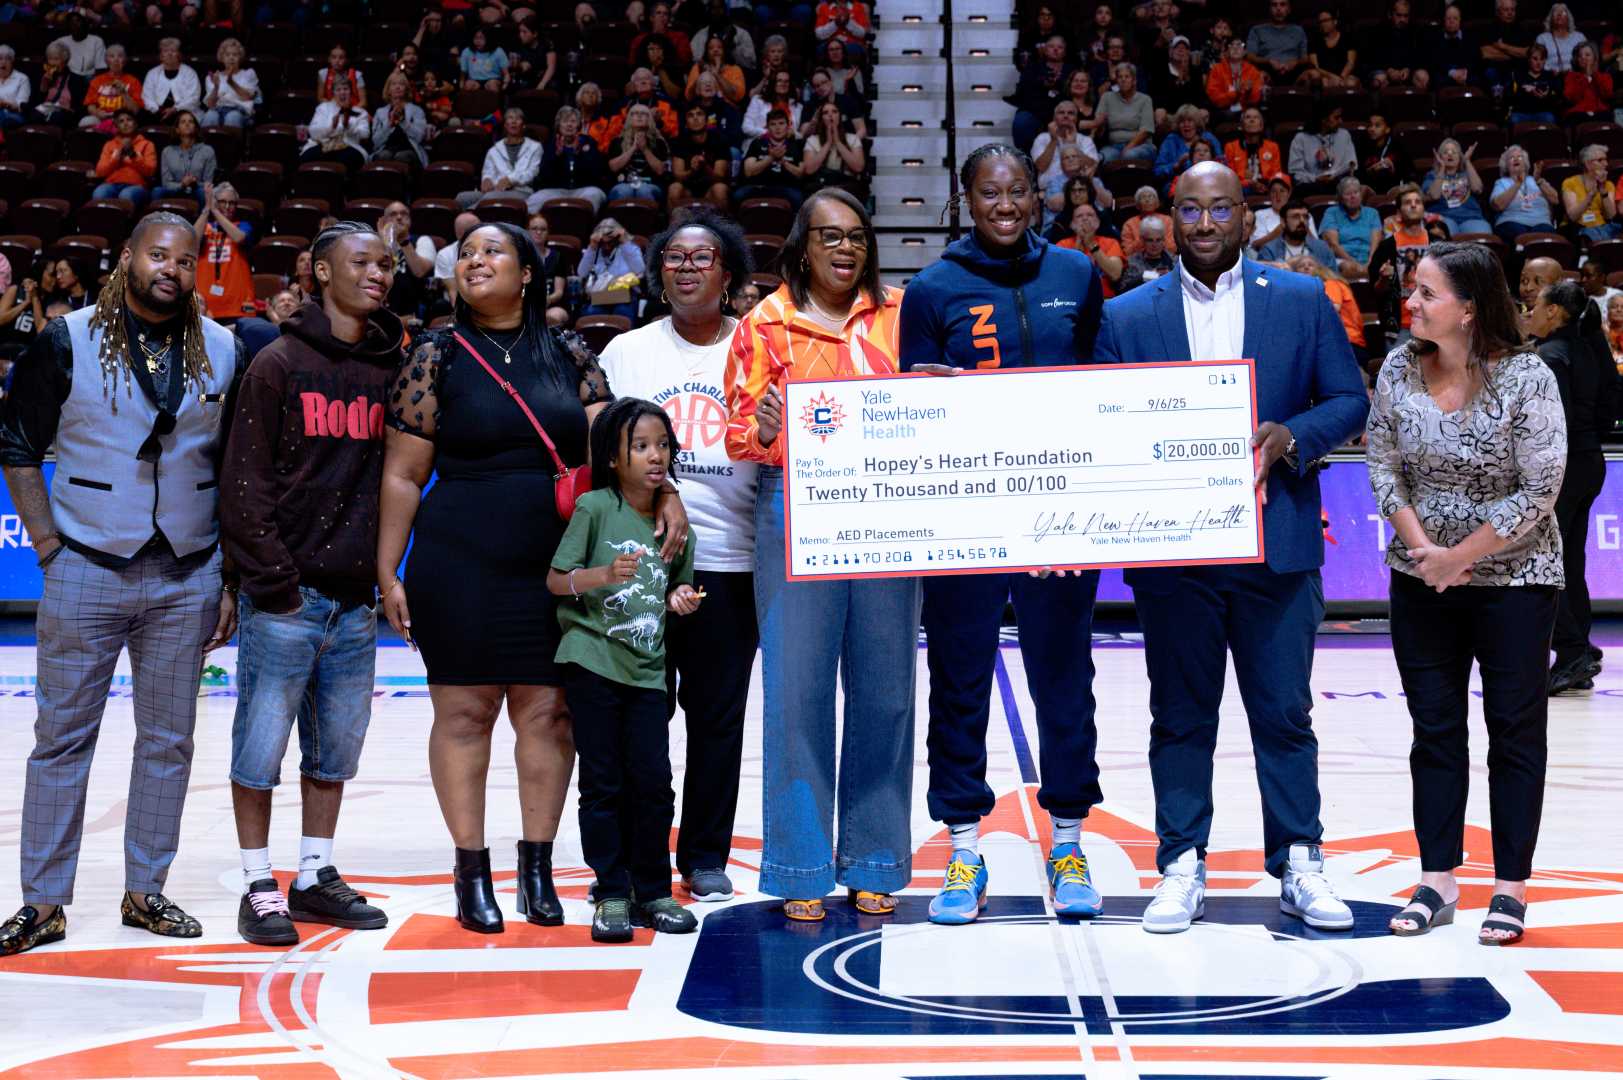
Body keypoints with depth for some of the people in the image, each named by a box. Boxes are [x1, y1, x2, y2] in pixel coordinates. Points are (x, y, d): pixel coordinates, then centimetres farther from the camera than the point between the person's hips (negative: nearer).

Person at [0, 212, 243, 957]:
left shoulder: (222, 352, 4)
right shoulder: (66, 343, -3)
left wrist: (232, 579, 4)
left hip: (187, 578, 3)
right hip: (86, 572, -2)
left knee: (168, 741, 8)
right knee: (62, 739, 3)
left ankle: (145, 893, 20)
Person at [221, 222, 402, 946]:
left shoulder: (391, 369, 9)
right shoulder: (280, 364, -4)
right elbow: (245, 484, -7)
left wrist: (383, 575, 3)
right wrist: (274, 581, -11)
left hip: (355, 601, 5)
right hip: (285, 597, -5)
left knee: (337, 750, 11)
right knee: (261, 746, 0)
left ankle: (315, 878, 23)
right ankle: (259, 887, 11)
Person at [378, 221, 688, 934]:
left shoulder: (570, 356, 8)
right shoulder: (437, 356, 1)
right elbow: (403, 474, -1)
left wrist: (666, 495, -18)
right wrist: (388, 572, -5)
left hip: (557, 567, 3)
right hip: (459, 566, -2)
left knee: (549, 712, 5)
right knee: (464, 711, 3)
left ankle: (537, 867, 17)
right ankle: (471, 871, 13)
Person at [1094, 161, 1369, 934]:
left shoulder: (1303, 301, 7)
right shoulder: (1126, 316, 7)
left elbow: (1349, 400, 6)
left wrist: (1290, 437, -12)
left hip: (1277, 543, 0)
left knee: (1284, 712, 5)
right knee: (1181, 716, 7)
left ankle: (1299, 865, 16)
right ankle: (1182, 868, 16)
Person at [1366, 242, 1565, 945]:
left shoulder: (1526, 379, -16)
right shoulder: (1399, 370, -3)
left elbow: (1539, 490, -16)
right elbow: (1382, 465, 1)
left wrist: (1460, 556, -15)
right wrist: (1420, 546, -12)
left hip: (1513, 578, -4)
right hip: (1421, 579, 4)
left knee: (1515, 731, 5)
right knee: (1435, 729, 9)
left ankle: (1511, 888, 12)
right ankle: (1437, 882, 16)